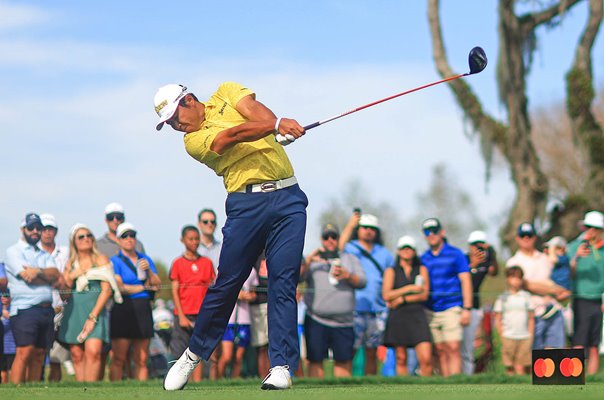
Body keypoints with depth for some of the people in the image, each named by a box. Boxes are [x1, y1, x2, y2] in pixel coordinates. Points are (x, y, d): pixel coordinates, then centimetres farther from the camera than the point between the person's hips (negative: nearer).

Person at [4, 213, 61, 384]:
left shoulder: (44, 255, 22)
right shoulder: (14, 251, 2)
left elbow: (55, 274, 3)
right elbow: (27, 277, -11)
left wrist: (39, 272, -15)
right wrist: (48, 277, 2)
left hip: (47, 310, 7)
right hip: (25, 310, -7)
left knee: (39, 355, 5)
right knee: (24, 353, -16)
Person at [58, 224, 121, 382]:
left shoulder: (101, 260, 6)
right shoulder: (70, 264, 17)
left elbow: (107, 290, -3)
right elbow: (64, 292, 15)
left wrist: (93, 316, -11)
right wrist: (70, 277, -4)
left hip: (95, 309, -4)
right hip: (73, 311, 4)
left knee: (93, 351, -20)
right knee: (77, 356, -2)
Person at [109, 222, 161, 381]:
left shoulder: (145, 259, 17)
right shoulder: (115, 261, 2)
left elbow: (157, 285, 12)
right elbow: (119, 287, -10)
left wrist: (149, 271, -6)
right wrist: (145, 287, -1)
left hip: (143, 310, 5)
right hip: (123, 310, -5)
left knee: (142, 360, 2)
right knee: (119, 359, -8)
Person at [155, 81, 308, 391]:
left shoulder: (226, 93, 14)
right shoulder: (194, 141, 1)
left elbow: (255, 111, -5)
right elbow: (235, 134, -15)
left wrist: (279, 125, -27)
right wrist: (276, 125, -31)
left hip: (288, 198, 1)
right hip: (247, 203, -1)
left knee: (284, 281, -8)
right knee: (226, 283, -1)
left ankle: (282, 366, -10)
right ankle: (195, 354, 17)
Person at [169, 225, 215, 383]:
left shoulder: (207, 263, 10)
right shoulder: (178, 263, 2)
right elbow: (175, 291, -1)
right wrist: (181, 316, -9)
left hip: (203, 314, 2)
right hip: (184, 314, -2)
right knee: (181, 353, -4)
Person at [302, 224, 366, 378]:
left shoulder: (350, 259, 20)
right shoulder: (313, 260, 17)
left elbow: (362, 282, 8)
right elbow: (297, 278, 1)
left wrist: (347, 276, -10)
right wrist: (308, 262, -15)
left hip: (343, 322, 1)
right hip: (316, 321, -1)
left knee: (343, 361, -2)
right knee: (315, 360, -5)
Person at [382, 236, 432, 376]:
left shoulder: (422, 270, 14)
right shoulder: (391, 271, 11)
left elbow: (424, 294, 3)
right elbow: (386, 295, -2)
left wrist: (401, 299, -5)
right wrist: (409, 288, -7)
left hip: (417, 316, 0)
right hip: (397, 317, 0)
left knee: (426, 359, -12)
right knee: (401, 359, -1)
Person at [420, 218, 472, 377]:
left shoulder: (455, 254, 2)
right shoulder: (424, 259, 14)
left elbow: (465, 281, -1)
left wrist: (467, 309, -9)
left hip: (451, 308, -4)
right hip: (431, 310, 4)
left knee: (453, 348, -14)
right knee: (440, 351, 2)